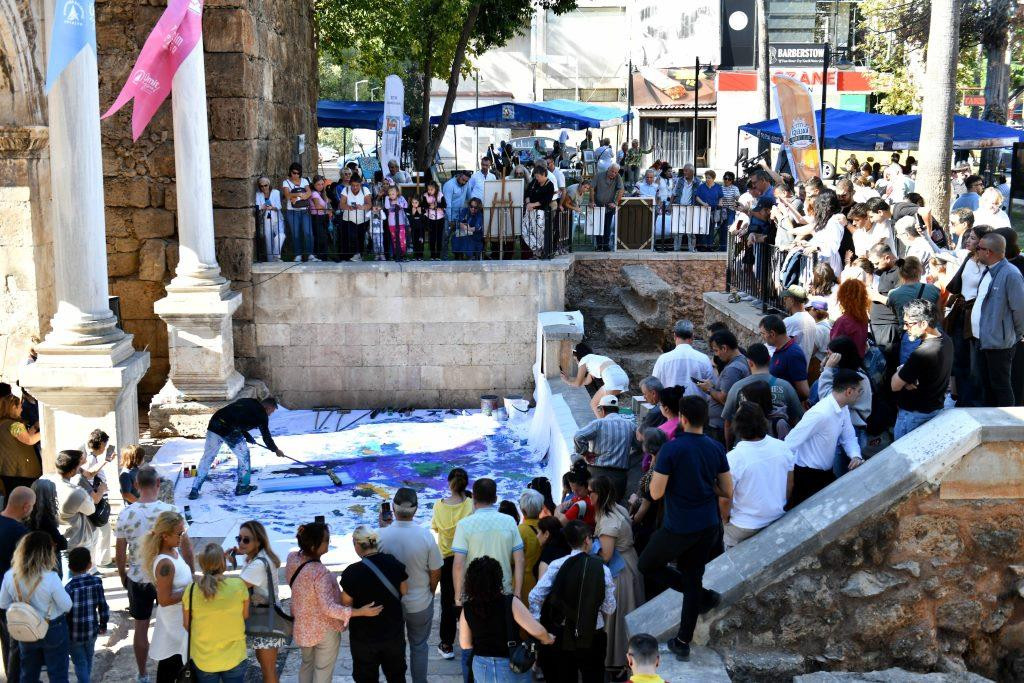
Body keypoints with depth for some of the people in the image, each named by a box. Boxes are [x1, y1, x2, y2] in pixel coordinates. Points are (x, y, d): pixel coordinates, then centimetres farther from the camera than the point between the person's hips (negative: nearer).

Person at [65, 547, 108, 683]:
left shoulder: (69, 587, -18)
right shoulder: (97, 581, -7)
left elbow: (66, 613, -16)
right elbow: (103, 605, -1)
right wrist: (103, 625, 13)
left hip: (74, 633, -4)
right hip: (91, 630, 4)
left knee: (80, 663, 6)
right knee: (88, 660, 23)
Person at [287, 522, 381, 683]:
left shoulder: (292, 558, -13)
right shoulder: (319, 573, -35)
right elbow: (329, 608, -35)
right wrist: (361, 612, -35)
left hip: (303, 626, 7)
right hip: (325, 631, -7)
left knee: (307, 664, 27)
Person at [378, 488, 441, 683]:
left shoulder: (382, 535, -21)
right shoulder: (425, 536, -22)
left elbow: (376, 566, -2)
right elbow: (436, 572, -11)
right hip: (420, 604, -1)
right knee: (419, 646, 20)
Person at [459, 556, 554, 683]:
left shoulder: (467, 609, -8)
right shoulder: (510, 603, -20)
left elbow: (465, 644, 1)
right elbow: (537, 630, -22)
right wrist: (548, 639, 0)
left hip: (481, 667, 3)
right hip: (511, 668, -3)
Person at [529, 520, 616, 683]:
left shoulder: (557, 566, -9)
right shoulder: (602, 568, -9)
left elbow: (535, 596, -11)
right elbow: (609, 608, -3)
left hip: (562, 634, 1)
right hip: (593, 635, -1)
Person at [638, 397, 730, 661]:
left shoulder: (671, 449, -18)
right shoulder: (716, 448, -2)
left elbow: (656, 493, -17)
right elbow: (727, 492, 4)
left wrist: (656, 470, 0)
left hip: (679, 528, -5)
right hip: (709, 527, 5)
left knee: (648, 565, 17)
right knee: (693, 578, 17)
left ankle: (703, 597, 10)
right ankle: (683, 642, 22)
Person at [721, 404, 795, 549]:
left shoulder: (733, 458, -29)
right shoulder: (782, 448, -14)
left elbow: (726, 499, -19)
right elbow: (790, 485, 1)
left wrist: (725, 519, 1)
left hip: (743, 528, -4)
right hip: (777, 520, 4)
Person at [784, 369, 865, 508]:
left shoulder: (844, 409, -1)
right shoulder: (820, 414, -29)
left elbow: (848, 437, 10)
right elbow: (789, 444, -27)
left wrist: (855, 456, -11)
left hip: (827, 473, 9)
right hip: (807, 476, -9)